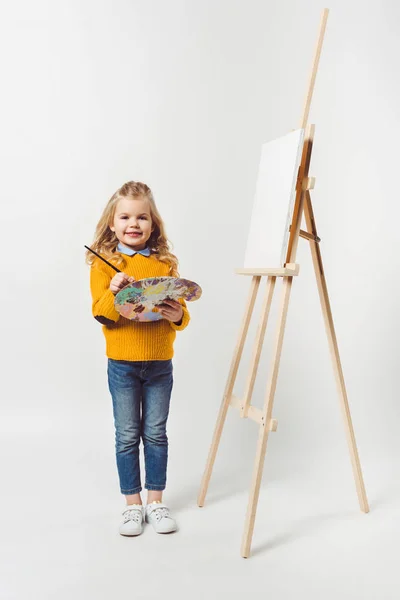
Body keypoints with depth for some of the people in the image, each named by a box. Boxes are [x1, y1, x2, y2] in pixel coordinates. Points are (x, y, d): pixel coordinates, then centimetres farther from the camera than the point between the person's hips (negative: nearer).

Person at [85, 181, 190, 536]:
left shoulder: (166, 264, 1)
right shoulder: (104, 264, -3)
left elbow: (180, 311, 3)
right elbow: (100, 314, -10)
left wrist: (179, 315, -20)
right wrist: (113, 292, -28)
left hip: (160, 364, 1)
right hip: (122, 364, -1)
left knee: (156, 434, 11)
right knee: (127, 436, 9)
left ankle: (156, 500, 26)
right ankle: (132, 504, 24)